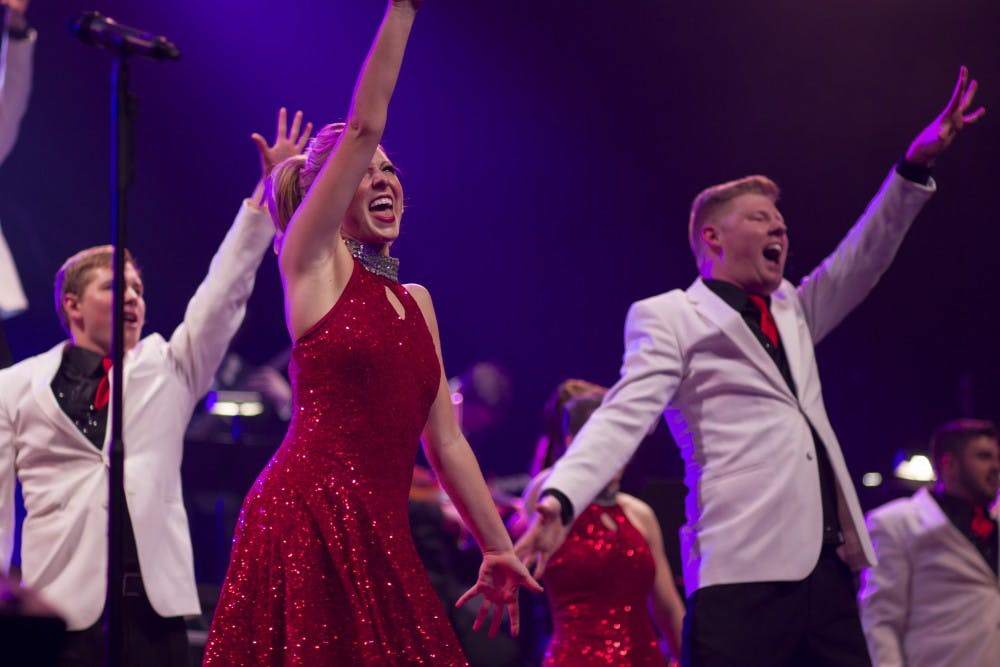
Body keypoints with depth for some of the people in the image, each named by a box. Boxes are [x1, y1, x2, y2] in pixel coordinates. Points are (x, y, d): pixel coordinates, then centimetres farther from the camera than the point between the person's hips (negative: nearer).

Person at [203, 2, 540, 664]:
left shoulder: (417, 302, 20)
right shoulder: (313, 262, 4)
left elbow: (445, 442, 21)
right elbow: (363, 127, -6)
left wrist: (499, 549, 20)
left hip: (381, 534, 6)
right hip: (308, 517, -6)